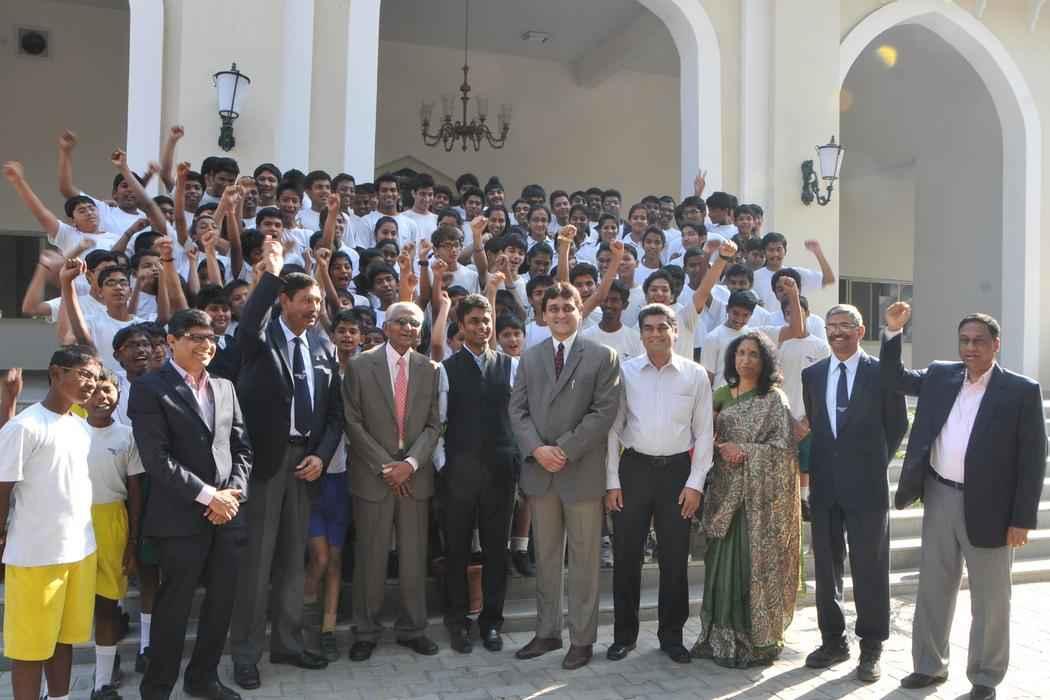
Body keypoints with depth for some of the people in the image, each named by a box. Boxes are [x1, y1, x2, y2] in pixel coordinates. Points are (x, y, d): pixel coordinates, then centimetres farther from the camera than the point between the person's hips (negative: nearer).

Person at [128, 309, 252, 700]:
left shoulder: (224, 387, 13)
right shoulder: (150, 388, -5)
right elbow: (157, 458, -14)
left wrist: (233, 492, -4)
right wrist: (208, 496, -14)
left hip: (227, 514, 6)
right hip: (181, 518, -5)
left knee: (222, 602, 13)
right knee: (175, 606, 6)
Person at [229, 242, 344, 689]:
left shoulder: (324, 345, 7)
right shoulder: (261, 337, -5)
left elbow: (335, 411, 8)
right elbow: (245, 329, -32)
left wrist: (322, 455, -4)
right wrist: (270, 273, -29)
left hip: (306, 459, 5)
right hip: (263, 456, -5)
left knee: (293, 557, 15)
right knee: (256, 557, 4)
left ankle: (287, 642, 29)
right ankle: (246, 653, 18)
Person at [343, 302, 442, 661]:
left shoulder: (429, 369, 6)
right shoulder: (360, 365, -2)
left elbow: (433, 424, 5)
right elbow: (353, 422, -4)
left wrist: (410, 463, -9)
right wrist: (385, 466, -9)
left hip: (415, 474, 2)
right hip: (373, 474, -2)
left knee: (414, 556, 9)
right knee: (370, 557, 5)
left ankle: (412, 628, 23)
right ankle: (366, 632, 20)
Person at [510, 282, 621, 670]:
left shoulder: (603, 357, -1)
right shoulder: (530, 357, 11)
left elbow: (604, 411, -8)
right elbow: (517, 409, 5)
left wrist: (566, 449, -14)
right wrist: (536, 448, -10)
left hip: (582, 471, -3)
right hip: (539, 470, 4)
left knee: (583, 558, 6)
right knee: (545, 557, 13)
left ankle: (582, 639, 18)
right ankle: (547, 632, 26)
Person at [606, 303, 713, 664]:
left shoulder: (696, 375, 1)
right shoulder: (625, 372, 1)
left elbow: (704, 432, 3)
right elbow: (613, 428, 2)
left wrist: (695, 483, -3)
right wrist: (612, 481, -2)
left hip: (678, 470, 0)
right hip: (634, 468, 0)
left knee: (675, 558, 8)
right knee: (626, 555, 6)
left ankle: (671, 634, 25)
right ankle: (624, 634, 22)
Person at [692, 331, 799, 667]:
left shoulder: (774, 400, -3)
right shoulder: (722, 395, 12)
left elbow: (784, 447, -9)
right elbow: (707, 435, 15)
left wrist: (742, 451, -15)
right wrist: (721, 447, -6)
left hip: (760, 494, -4)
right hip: (725, 491, 5)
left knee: (754, 562, -1)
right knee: (723, 560, 6)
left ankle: (756, 641, 12)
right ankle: (723, 636, 19)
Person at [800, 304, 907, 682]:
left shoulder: (881, 372, -4)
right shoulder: (811, 374, 8)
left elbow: (897, 425, 4)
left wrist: (874, 463, 7)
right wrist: (815, 464, 7)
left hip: (866, 485, -4)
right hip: (824, 484, 4)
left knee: (870, 568, 5)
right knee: (825, 566, 12)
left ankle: (871, 647, 20)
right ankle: (833, 640, 27)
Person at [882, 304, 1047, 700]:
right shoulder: (940, 376, 4)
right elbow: (893, 379, 14)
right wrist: (893, 331, 0)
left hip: (988, 507, -4)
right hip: (939, 499, 4)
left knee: (990, 598, 11)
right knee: (932, 589, 14)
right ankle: (930, 666, 29)